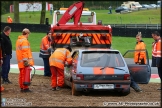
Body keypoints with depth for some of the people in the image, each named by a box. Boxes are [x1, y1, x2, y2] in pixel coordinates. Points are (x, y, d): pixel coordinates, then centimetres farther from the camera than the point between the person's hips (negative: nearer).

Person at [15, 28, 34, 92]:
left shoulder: (18, 40, 16)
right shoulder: (24, 41, -15)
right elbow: (25, 51, -21)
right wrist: (26, 60, -22)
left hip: (20, 62, 10)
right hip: (24, 62, -10)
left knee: (21, 74, 14)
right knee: (25, 75, -6)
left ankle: (22, 87, 18)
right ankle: (25, 88, -6)